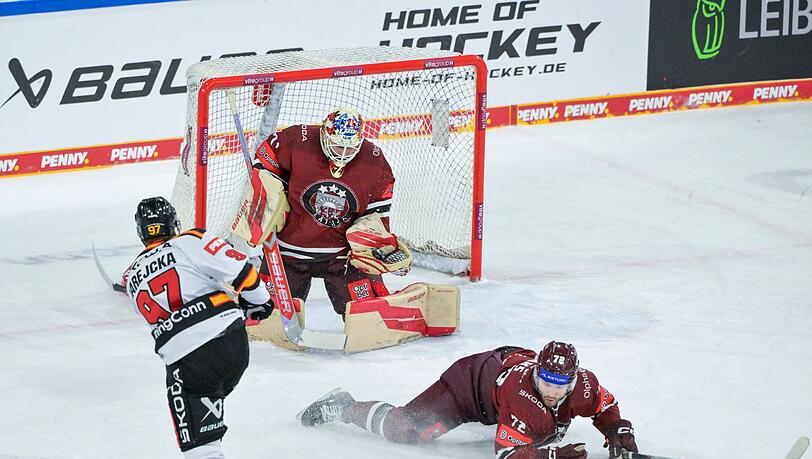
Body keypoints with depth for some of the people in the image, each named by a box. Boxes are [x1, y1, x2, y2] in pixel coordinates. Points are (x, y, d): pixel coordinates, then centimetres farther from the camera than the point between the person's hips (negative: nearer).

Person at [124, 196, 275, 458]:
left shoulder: (133, 278, 19)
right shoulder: (190, 243, 5)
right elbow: (238, 268, -3)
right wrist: (258, 300, 14)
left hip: (185, 355, 0)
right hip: (231, 336, 0)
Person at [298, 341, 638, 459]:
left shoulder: (583, 385, -26)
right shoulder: (523, 392, -43)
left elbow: (606, 406, -3)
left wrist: (618, 431, -20)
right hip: (469, 381, -7)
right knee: (407, 431, -16)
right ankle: (341, 408, 7)